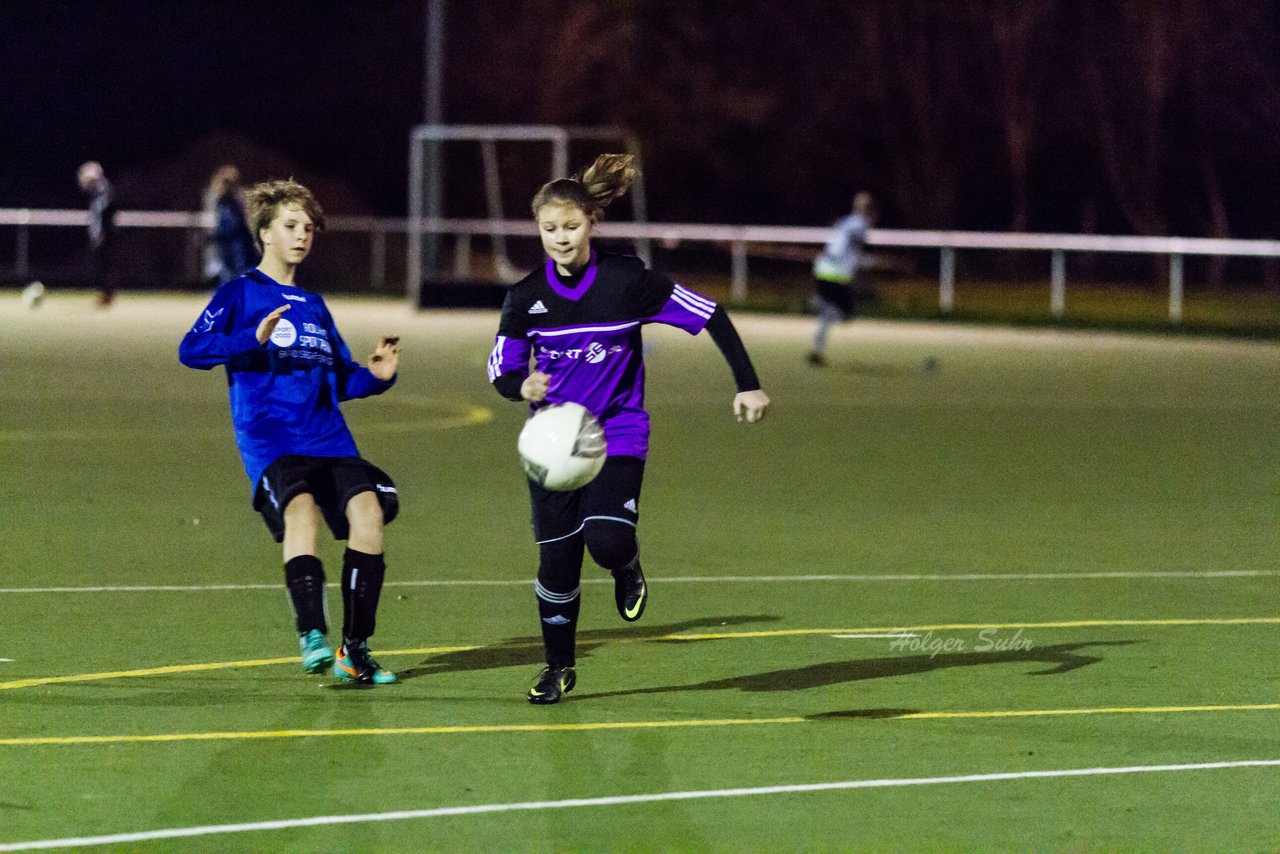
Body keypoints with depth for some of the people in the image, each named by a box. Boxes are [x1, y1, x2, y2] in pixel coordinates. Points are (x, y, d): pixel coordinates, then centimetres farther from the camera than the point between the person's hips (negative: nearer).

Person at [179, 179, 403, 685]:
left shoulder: (313, 306, 25)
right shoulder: (240, 294, 7)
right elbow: (191, 349, -7)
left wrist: (375, 376, 7)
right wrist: (253, 338, -22)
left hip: (329, 439, 5)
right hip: (269, 439, -5)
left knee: (368, 510, -17)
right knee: (301, 508, -32)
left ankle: (354, 650, -10)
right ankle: (312, 634, -37)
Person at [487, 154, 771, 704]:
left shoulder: (626, 281, -13)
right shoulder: (527, 297, -5)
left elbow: (710, 316, -8)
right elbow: (500, 369, 3)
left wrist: (748, 385, -11)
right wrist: (523, 386, -21)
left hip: (618, 434, -2)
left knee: (607, 539, -23)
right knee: (557, 558, 1)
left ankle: (628, 569, 16)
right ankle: (558, 668, 23)